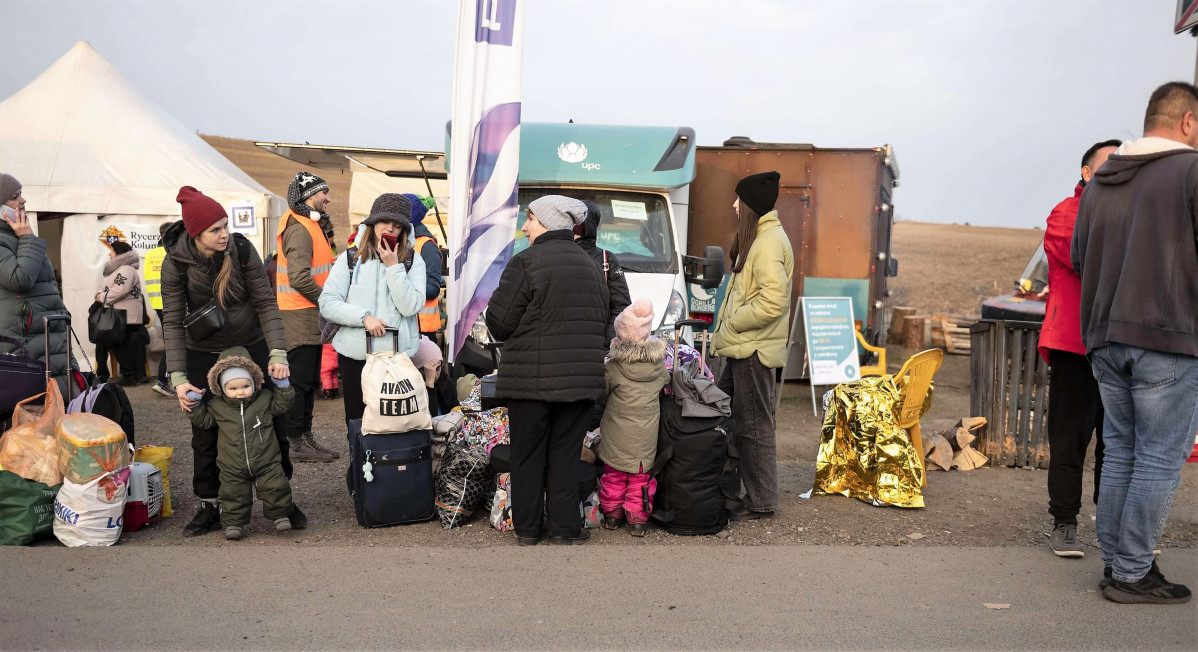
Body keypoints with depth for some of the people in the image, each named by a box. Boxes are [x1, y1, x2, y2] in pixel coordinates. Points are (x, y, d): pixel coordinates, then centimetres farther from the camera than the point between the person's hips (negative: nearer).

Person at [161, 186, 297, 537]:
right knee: (205, 432, 4)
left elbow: (266, 303, -13)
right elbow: (173, 321, -15)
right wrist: (178, 378, -24)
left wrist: (278, 355, -23)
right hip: (204, 354, 0)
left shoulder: (242, 249, -15)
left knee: (271, 422, 3)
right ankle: (208, 506, 18)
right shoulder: (176, 262, -15)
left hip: (251, 347, 0)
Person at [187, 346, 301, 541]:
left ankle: (281, 516, 13)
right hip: (233, 468, 1)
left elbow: (282, 404, 10)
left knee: (276, 488, -4)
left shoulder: (264, 399, -2)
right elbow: (203, 420, 11)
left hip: (267, 462, 0)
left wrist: (282, 384, -1)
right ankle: (234, 523, 18)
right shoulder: (217, 406, -1)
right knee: (234, 495, 3)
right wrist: (195, 404, -3)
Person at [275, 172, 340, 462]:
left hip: (310, 318, 11)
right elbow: (300, 278, -24)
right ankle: (295, 443, 0)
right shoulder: (299, 230, -16)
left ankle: (305, 436, 24)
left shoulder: (310, 226, 19)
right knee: (299, 381, -5)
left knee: (309, 381, 15)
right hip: (300, 317, -10)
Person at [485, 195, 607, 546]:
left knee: (528, 454, 7)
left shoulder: (525, 263, -11)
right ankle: (565, 528, 11)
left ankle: (526, 528, 15)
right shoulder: (590, 266, 10)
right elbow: (602, 322, 16)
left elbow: (499, 323, -9)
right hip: (580, 380, 4)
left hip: (531, 380, -4)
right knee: (565, 455, 9)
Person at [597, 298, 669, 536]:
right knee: (640, 475, 11)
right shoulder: (660, 365, -3)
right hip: (646, 434, 2)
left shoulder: (614, 367, -15)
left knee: (614, 473, 13)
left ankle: (612, 513, 22)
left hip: (617, 434, -2)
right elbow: (666, 385, 13)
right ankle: (638, 518, 13)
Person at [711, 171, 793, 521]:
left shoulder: (769, 242, -17)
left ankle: (761, 502, 7)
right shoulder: (757, 237, 17)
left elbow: (774, 301, -26)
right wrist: (728, 332, 16)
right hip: (744, 348, 11)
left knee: (753, 426, -3)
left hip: (754, 349, -11)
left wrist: (732, 322, -15)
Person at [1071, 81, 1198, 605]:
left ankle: (1116, 562, 19)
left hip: (1104, 339, 7)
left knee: (1120, 452, 14)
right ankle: (1132, 573, 4)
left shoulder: (1098, 183, 14)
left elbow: (1078, 261, 19)